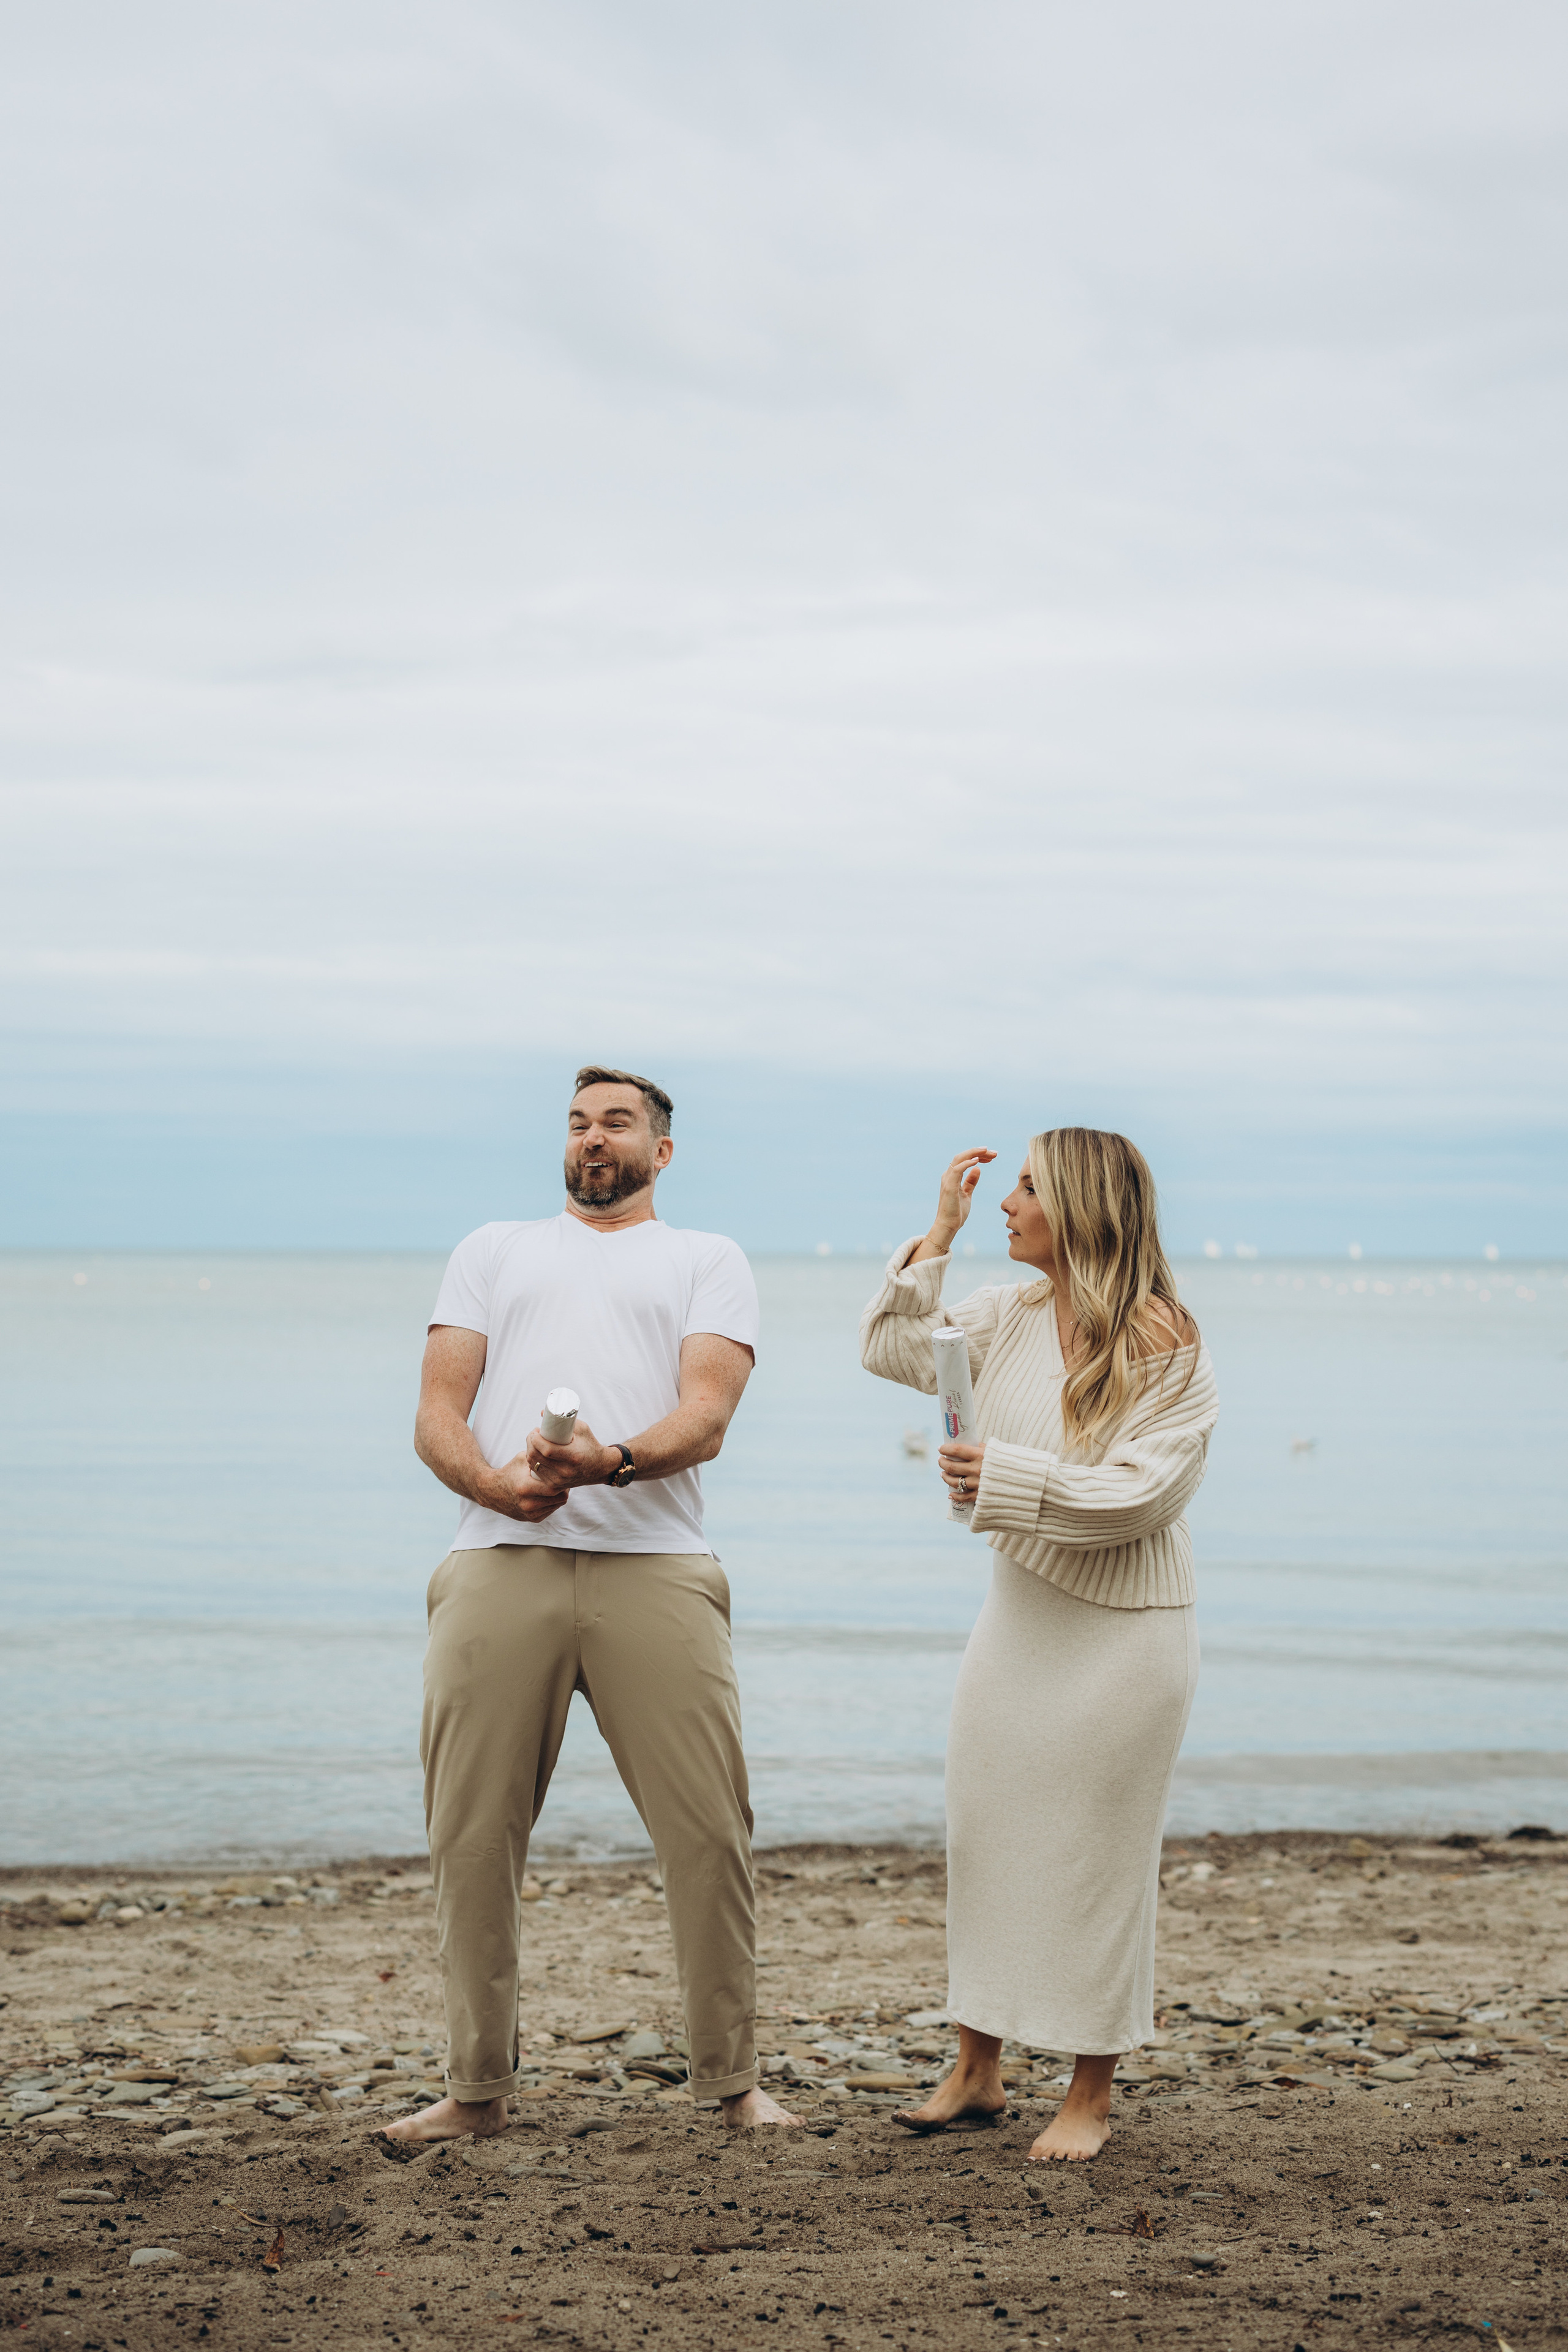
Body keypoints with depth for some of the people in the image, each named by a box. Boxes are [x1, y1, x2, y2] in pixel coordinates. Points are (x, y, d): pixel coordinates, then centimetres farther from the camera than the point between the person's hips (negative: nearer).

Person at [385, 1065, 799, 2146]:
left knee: (709, 1830, -6)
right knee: (471, 1835, 0)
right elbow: (436, 1414, 14)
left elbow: (707, 1418, 1)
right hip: (499, 1561, 2)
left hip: (654, 1567, -1)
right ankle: (479, 2088, 12)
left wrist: (609, 1461, -20)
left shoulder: (708, 1261, 18)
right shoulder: (494, 1250, 25)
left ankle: (733, 2079, 7)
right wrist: (488, 1480, -10)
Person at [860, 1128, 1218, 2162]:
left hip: (1124, 1631, -7)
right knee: (985, 1836, 10)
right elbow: (891, 1346, 13)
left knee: (1095, 1855, 1)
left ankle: (1092, 2094, 14)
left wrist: (1010, 1475, -23)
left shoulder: (1165, 1343, -15)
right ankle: (977, 2068, 23)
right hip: (1018, 1611, 7)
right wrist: (939, 1232, 4)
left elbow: (1145, 1492, -21)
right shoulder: (1011, 1317, 6)